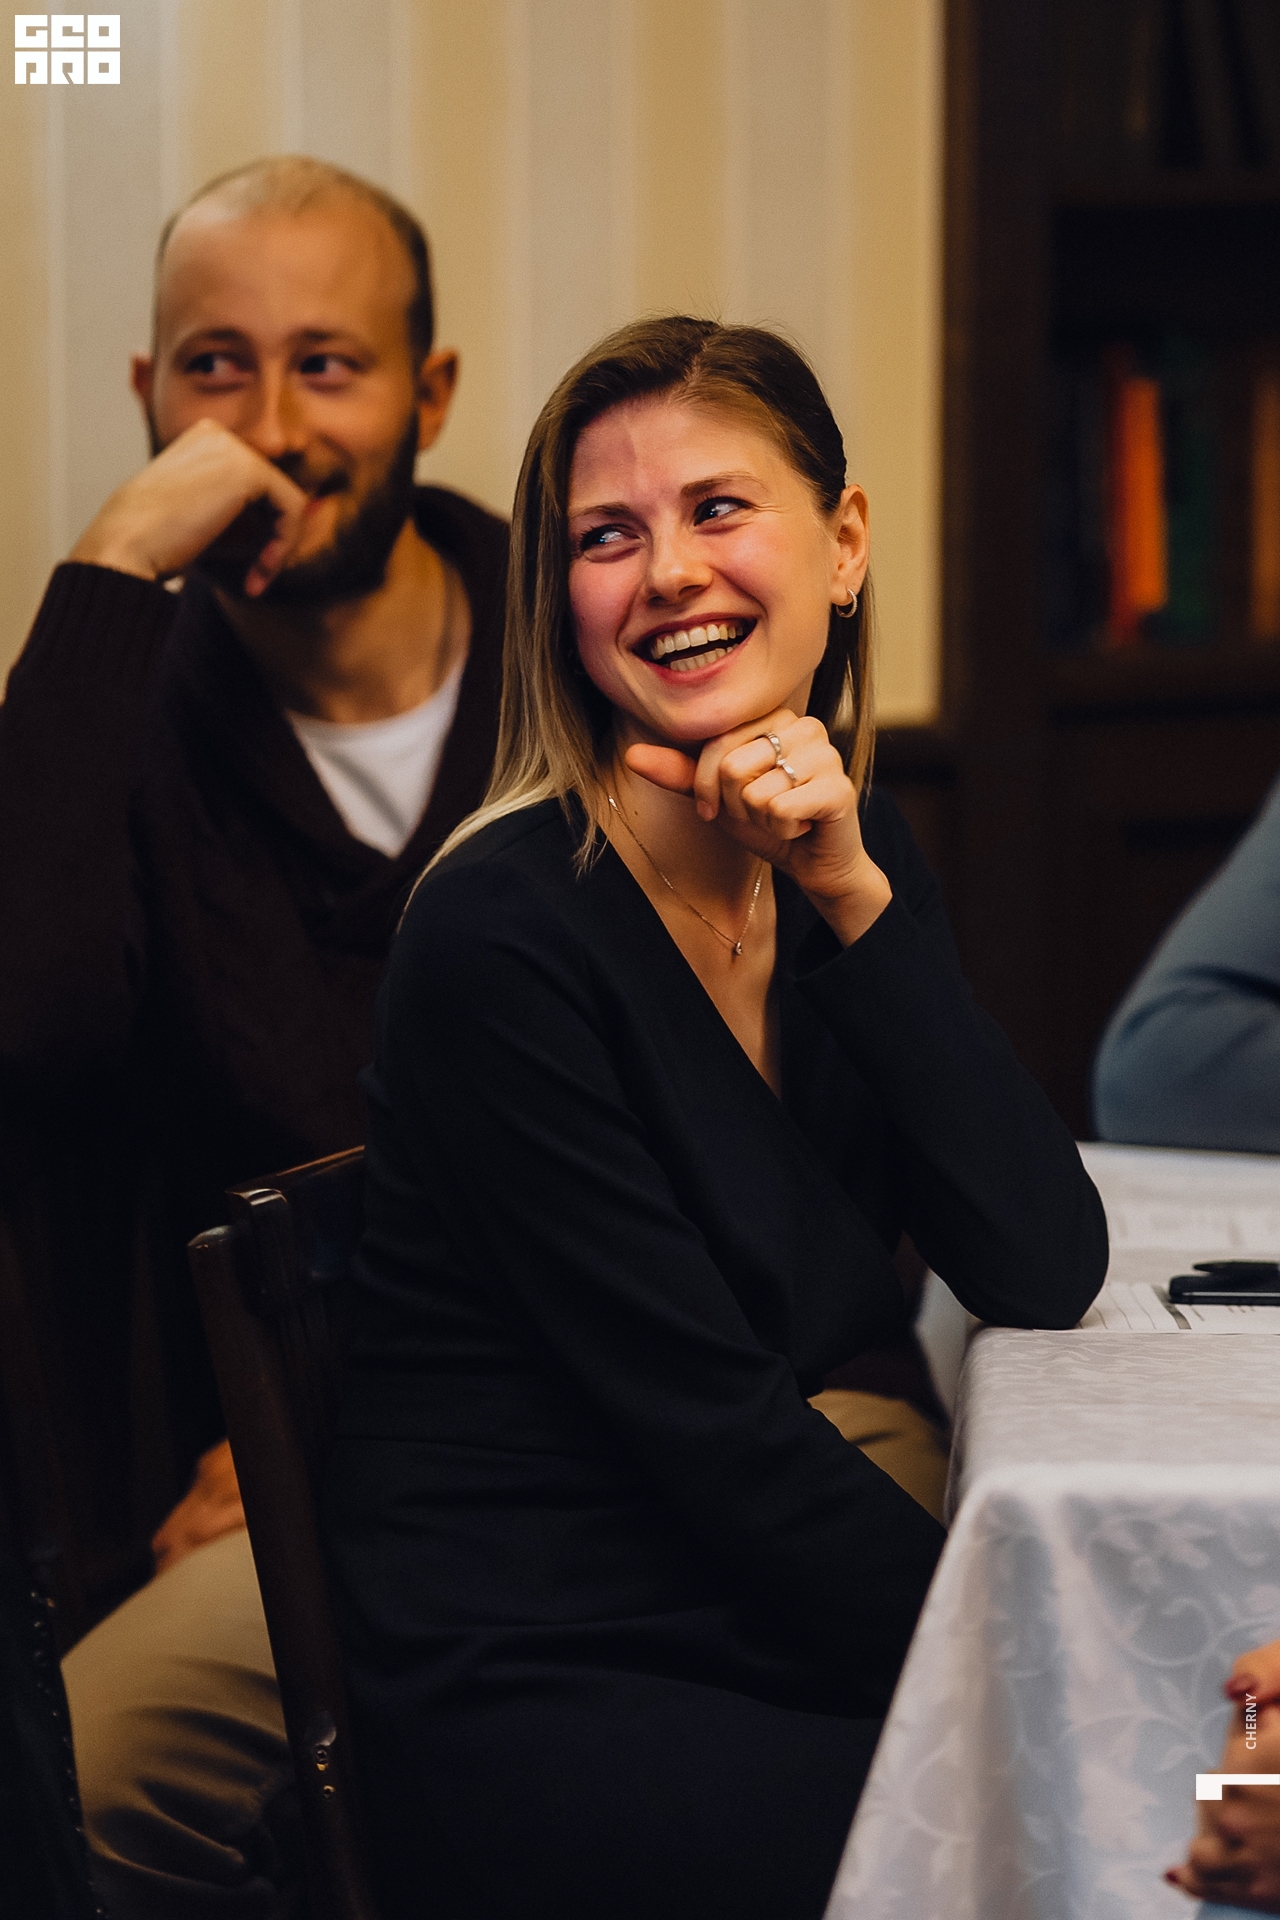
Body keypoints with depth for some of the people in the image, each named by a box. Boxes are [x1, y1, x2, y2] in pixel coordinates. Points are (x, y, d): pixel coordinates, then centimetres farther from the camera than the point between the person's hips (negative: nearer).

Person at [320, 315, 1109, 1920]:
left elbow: (1044, 1277, -4)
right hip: (526, 1711, -6)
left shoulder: (857, 863, 6)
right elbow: (711, 1429, -15)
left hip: (761, 1650, 7)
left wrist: (855, 898, -11)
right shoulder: (509, 929, -15)